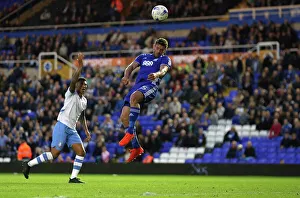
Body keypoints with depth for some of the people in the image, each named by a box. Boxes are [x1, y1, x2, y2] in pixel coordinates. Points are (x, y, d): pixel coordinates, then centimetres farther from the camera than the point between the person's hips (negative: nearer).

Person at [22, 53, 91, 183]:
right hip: (62, 126, -8)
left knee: (81, 152, -6)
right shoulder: (71, 93, -4)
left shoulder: (84, 100, 18)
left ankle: (73, 177, -2)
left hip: (72, 129, 8)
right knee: (54, 154, -13)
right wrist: (80, 67, -34)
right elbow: (73, 81, -25)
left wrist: (86, 131, 22)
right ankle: (29, 164, 0)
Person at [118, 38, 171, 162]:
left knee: (133, 97, -39)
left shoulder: (165, 59, 16)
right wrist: (126, 76, -3)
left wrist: (156, 74, -30)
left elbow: (163, 70, -5)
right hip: (137, 86, 6)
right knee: (124, 116, -7)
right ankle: (136, 147, 2)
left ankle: (130, 132, -39)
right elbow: (131, 66, 21)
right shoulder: (143, 57, 31)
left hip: (150, 86, -6)